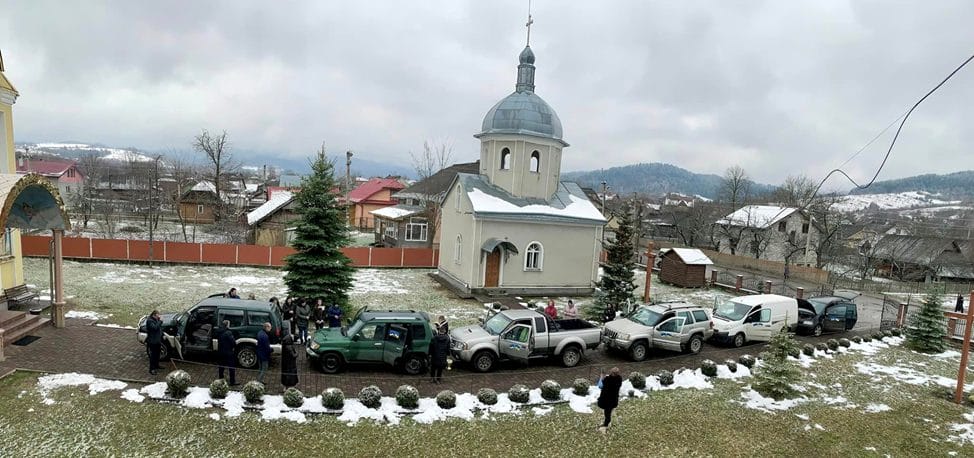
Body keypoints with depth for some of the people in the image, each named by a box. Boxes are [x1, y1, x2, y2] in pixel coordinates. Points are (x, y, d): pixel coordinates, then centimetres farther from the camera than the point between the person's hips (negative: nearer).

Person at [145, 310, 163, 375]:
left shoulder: (156, 320, 7)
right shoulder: (149, 321, -18)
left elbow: (159, 327, 15)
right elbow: (155, 327, -32)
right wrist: (160, 321, -27)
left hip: (158, 340, 9)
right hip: (152, 341, -9)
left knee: (157, 354, 21)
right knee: (153, 355, -3)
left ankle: (156, 365, 36)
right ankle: (151, 369, 4)